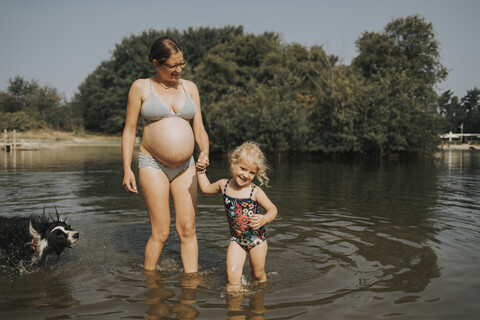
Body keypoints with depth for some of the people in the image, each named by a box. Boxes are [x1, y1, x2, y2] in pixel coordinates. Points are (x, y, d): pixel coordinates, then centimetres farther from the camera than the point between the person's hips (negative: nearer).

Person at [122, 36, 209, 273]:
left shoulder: (189, 87, 10)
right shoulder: (141, 87, 1)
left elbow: (199, 129, 10)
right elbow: (129, 130, 1)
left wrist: (204, 153, -10)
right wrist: (127, 168, -6)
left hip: (185, 167, 4)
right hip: (153, 165, -3)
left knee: (187, 229, 2)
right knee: (161, 232, -3)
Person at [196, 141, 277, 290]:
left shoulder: (255, 192, -16)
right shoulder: (224, 185, -5)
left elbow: (272, 209, -14)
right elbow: (206, 188, 16)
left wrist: (264, 219, -34)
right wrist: (201, 171, 9)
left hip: (257, 238, -2)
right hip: (236, 239, 2)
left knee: (258, 275, 14)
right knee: (232, 275, -13)